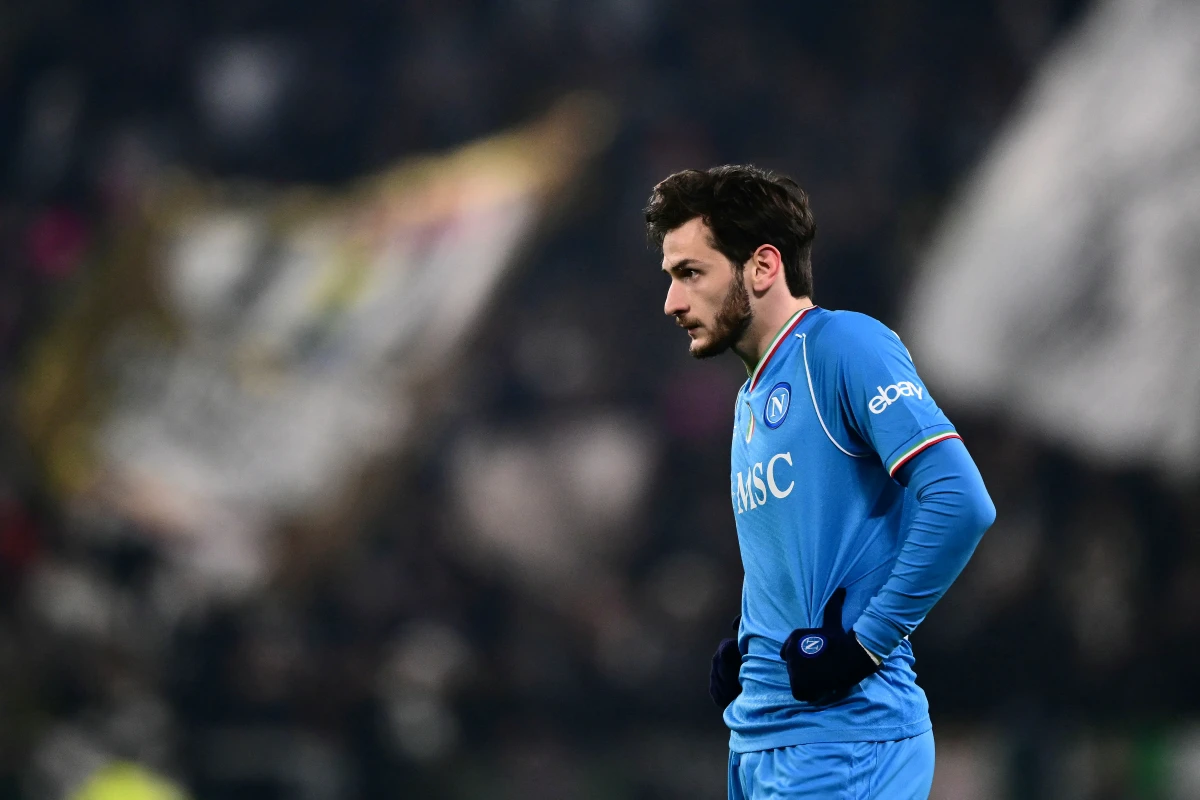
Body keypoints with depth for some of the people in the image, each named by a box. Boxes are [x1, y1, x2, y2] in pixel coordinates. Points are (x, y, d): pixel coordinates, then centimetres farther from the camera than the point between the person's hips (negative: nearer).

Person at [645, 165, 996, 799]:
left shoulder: (842, 347, -9)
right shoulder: (751, 400, 18)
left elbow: (961, 503, -19)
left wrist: (866, 643, -18)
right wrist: (743, 649, 9)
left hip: (839, 743, -9)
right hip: (756, 742, 9)